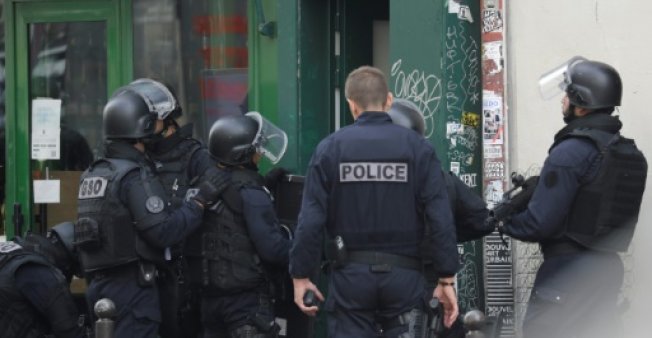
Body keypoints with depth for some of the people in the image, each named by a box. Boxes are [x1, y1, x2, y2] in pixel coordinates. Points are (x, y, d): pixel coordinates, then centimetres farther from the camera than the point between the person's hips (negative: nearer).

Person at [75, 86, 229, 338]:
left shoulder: (92, 175, 13)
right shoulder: (136, 177, -14)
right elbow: (163, 231, -19)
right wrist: (200, 202, -12)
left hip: (100, 282, 9)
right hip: (132, 286, -9)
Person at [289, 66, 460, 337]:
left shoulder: (330, 148, -2)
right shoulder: (417, 147, -2)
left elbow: (310, 220, -5)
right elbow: (440, 218, -6)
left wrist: (301, 276, 3)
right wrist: (446, 279, -2)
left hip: (350, 275, 0)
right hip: (404, 274, 0)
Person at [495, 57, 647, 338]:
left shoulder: (571, 152, -15)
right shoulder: (630, 153, 10)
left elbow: (539, 222, -17)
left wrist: (506, 222, 2)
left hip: (568, 271, -8)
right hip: (607, 269, 8)